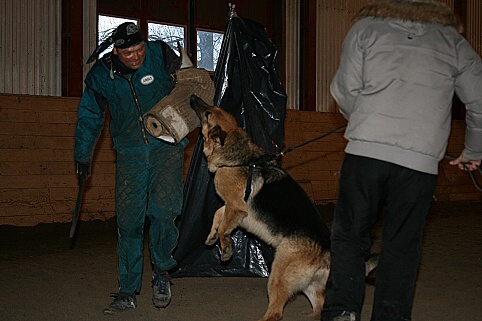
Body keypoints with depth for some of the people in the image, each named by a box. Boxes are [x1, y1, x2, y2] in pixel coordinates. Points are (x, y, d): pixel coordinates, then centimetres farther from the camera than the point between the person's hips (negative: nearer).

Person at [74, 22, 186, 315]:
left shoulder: (161, 55, -9)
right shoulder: (101, 75, -4)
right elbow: (90, 116, 12)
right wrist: (83, 155, 18)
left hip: (167, 145, -1)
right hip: (129, 153, 2)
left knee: (164, 208, -18)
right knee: (129, 222, -1)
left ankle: (162, 271, 7)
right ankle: (128, 291, 10)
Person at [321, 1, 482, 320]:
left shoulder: (365, 27, 13)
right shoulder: (453, 41, 16)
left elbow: (344, 89, 5)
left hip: (366, 149, -1)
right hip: (421, 159, 1)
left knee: (350, 234, 9)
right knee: (401, 245, 9)